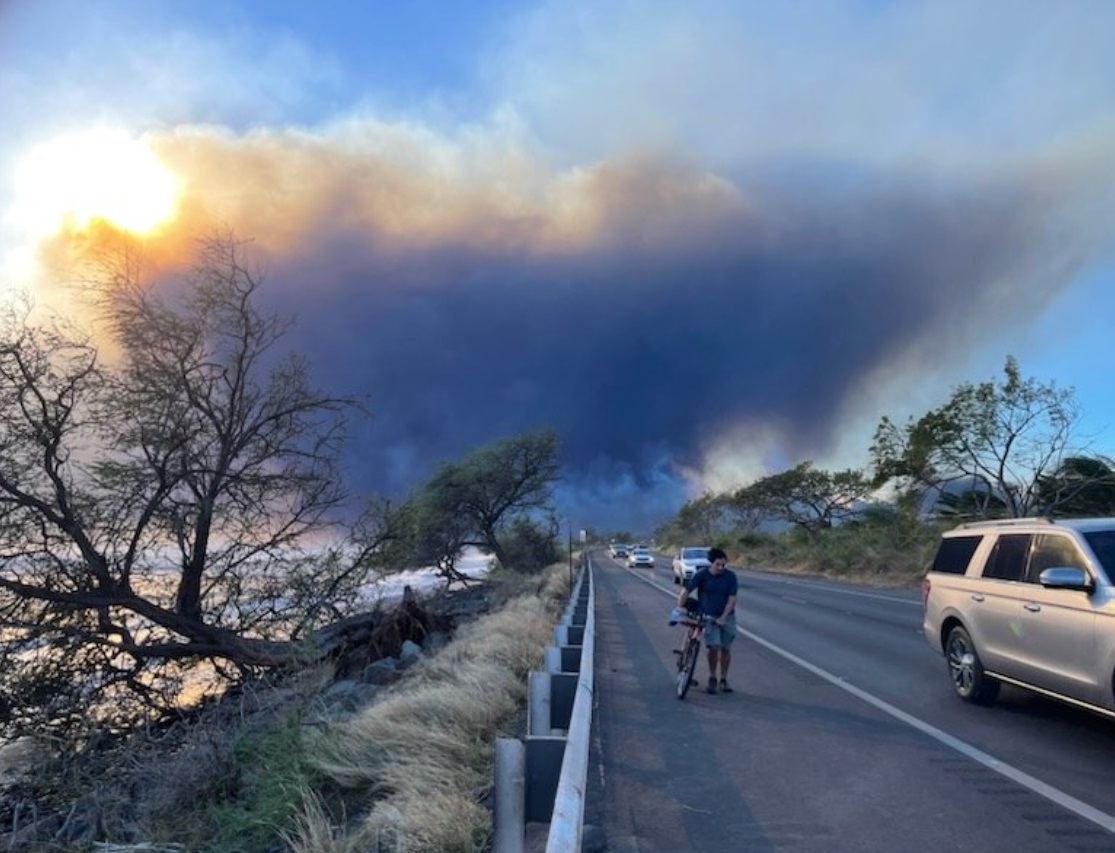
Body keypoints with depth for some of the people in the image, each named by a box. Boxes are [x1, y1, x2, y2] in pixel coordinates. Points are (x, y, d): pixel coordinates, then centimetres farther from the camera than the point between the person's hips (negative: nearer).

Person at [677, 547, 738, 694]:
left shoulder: (730, 576, -10)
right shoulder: (701, 574, -13)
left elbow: (732, 599, -10)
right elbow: (686, 591, -15)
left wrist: (723, 617, -18)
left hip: (726, 617, 2)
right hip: (709, 616, -2)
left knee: (726, 649, 4)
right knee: (714, 647, -14)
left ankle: (723, 680, 21)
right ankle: (712, 678, 6)